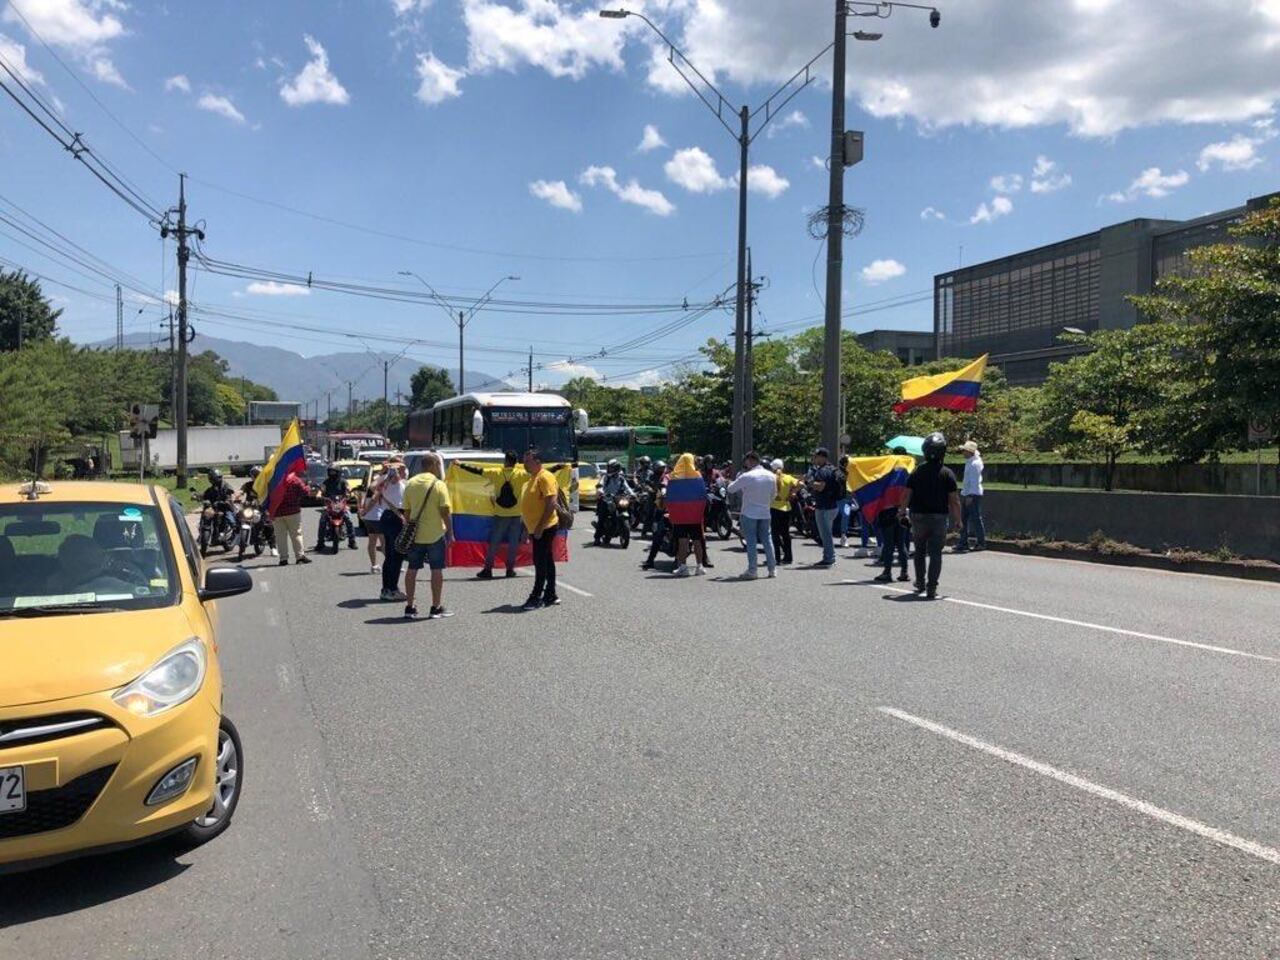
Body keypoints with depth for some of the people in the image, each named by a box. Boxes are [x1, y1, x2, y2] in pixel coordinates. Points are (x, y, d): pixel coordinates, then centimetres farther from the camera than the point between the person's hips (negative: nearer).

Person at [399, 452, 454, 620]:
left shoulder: (410, 484, 6)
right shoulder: (439, 485, -10)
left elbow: (406, 511, 8)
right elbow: (445, 512, -14)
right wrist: (450, 532, -6)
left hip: (415, 535, 5)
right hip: (435, 534, -5)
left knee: (412, 570, 13)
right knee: (437, 570, 4)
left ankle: (409, 607, 17)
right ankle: (436, 608, 6)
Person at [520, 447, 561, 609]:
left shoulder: (545, 477, -14)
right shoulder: (532, 478, 16)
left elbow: (551, 502, -21)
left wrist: (540, 527, -23)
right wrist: (529, 528, 19)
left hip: (544, 529, -10)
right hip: (536, 529, 10)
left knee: (541, 562, -7)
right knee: (546, 562, 12)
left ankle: (537, 597, -3)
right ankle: (550, 596, 17)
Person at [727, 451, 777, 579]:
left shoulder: (746, 476, -15)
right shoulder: (771, 476, 1)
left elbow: (730, 489, -7)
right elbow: (774, 494, 12)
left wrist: (737, 478, 10)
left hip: (749, 513, -4)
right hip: (765, 513, 4)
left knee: (751, 542, 0)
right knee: (767, 540, 12)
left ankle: (751, 570, 0)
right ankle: (772, 569, 14)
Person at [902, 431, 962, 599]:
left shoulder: (917, 472, -2)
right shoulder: (947, 473, -7)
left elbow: (907, 496, -1)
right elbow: (954, 500, -8)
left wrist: (903, 511, 15)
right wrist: (957, 519, 4)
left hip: (918, 516, 2)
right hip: (938, 518, -2)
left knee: (919, 552, 19)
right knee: (935, 554, 2)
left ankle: (920, 584, 27)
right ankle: (931, 588, -3)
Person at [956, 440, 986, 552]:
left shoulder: (975, 464, -14)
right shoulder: (969, 462, 13)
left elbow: (974, 481, -18)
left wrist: (970, 495, -20)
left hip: (973, 495, -10)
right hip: (965, 494, 10)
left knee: (976, 519, -3)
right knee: (963, 519, 9)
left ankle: (981, 542, 4)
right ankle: (963, 543, 13)